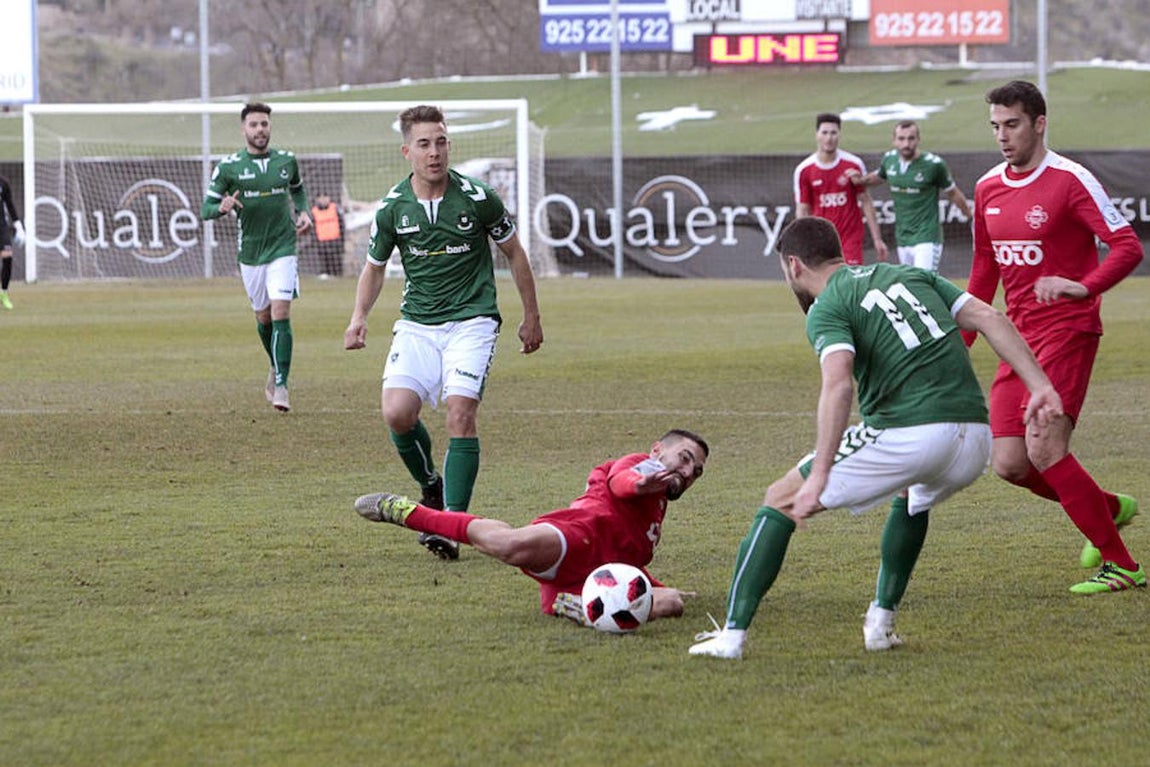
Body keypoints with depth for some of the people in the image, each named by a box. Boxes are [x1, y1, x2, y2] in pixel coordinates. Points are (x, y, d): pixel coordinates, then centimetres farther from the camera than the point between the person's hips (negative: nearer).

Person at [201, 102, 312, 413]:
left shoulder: (286, 161, 2)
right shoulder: (229, 166, -4)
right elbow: (206, 209, -3)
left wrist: (303, 212, 4)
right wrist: (222, 207, -25)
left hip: (283, 249, -1)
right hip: (250, 252, 1)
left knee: (281, 313, -15)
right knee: (263, 317, 12)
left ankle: (281, 385, -16)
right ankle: (276, 367, 39)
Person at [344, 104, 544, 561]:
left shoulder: (477, 198, -8)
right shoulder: (392, 208, -1)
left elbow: (514, 253, 7)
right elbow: (374, 266, 16)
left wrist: (531, 317, 12)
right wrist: (359, 316, 0)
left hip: (472, 321, -2)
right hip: (417, 323, 3)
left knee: (461, 413, -20)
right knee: (397, 412, -16)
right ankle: (432, 488, 12)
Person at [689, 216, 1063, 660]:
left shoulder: (827, 308, 3)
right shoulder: (910, 276, 24)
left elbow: (838, 385, -16)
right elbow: (990, 318, 12)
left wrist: (819, 476, -22)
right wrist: (1041, 386, 7)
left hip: (907, 435, -6)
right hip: (974, 439, 6)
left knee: (782, 501, 10)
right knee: (914, 499, 40)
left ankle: (732, 634, 4)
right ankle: (881, 622, 31)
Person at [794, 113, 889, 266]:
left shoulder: (853, 164, -1)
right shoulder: (803, 170, 0)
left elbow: (866, 202, 5)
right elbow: (802, 210, 3)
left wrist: (877, 239, 3)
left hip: (851, 238, -1)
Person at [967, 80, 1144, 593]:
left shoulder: (1069, 180, -10)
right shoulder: (988, 188, 11)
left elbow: (1128, 247, -14)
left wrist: (1083, 287, -30)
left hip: (1067, 332, -7)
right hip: (1019, 336, 7)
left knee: (1044, 448, -20)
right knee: (1009, 464, -1)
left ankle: (1120, 565, -10)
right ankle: (1109, 509, 24)